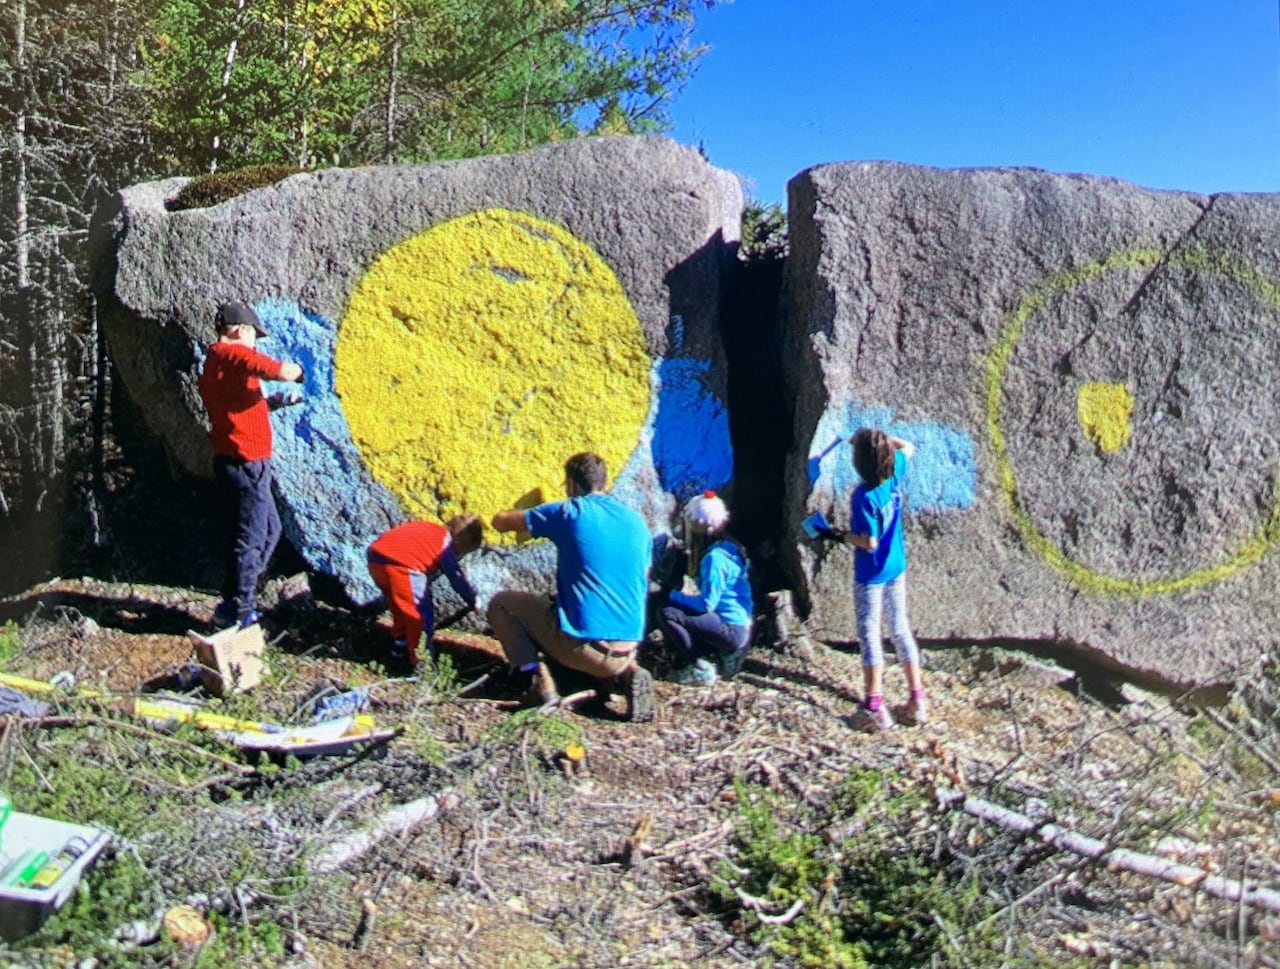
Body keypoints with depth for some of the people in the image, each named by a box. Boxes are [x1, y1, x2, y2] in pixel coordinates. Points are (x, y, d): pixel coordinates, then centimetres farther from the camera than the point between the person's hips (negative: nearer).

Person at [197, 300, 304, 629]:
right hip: (246, 462, -10)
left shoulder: (212, 363, 18)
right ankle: (237, 612, 8)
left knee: (269, 530, 18)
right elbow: (282, 371, -25)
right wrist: (298, 371, -4)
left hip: (232, 460, 10)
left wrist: (275, 401, 21)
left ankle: (234, 602, 24)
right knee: (250, 538, -1)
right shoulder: (236, 354, -12)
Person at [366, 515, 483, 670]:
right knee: (422, 613, 5)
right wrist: (472, 601, 29)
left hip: (375, 556, 9)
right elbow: (457, 578, 13)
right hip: (401, 563, -8)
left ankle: (399, 645, 45)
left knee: (399, 605, 30)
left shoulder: (432, 530, 28)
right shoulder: (446, 544, 7)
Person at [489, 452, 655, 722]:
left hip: (583, 644, -5)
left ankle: (535, 678, -3)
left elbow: (500, 521, 5)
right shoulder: (637, 521, 10)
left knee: (500, 604, 13)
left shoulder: (569, 512, -5)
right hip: (629, 646, 5)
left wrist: (522, 516, 27)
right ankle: (624, 673, 11)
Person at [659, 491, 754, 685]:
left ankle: (701, 668, -8)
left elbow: (706, 604, -18)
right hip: (739, 629, 10)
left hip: (732, 631, -10)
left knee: (667, 614, -16)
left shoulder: (715, 557, -17)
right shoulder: (727, 547, 10)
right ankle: (722, 655, 10)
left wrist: (673, 595, -6)